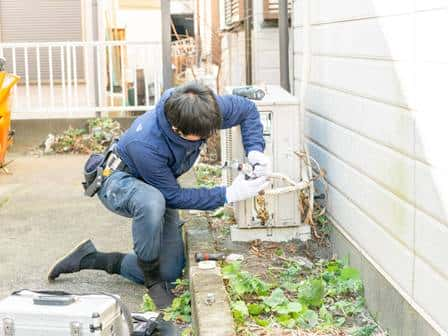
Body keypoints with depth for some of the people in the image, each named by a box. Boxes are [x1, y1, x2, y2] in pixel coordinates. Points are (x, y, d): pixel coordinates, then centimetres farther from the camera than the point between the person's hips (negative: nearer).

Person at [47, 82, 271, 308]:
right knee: (152, 202, -45)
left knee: (170, 272, 0)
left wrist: (255, 152, -21)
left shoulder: (209, 108, -27)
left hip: (159, 189, 6)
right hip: (119, 180, -6)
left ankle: (91, 258, 13)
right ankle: (152, 280, -21)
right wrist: (228, 195, -32)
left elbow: (248, 109, -6)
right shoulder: (144, 144, -41)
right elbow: (173, 196, -29)